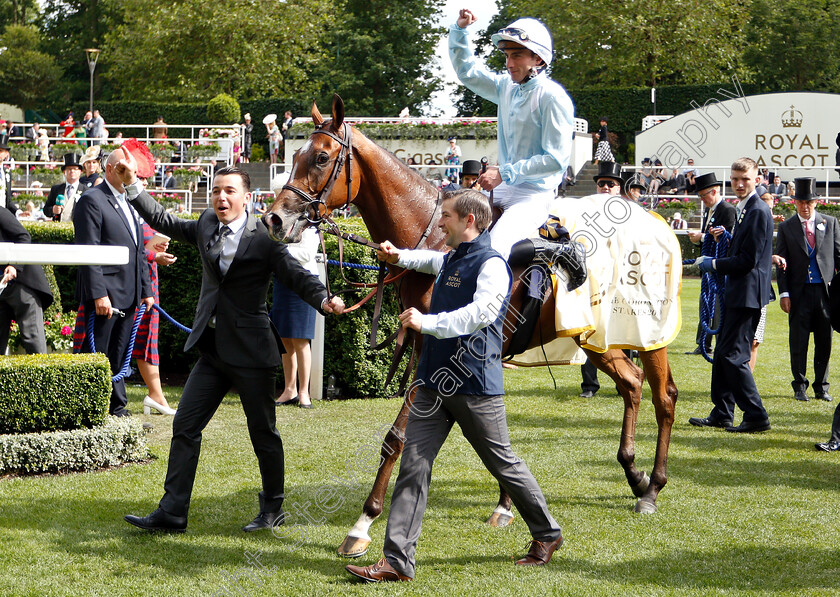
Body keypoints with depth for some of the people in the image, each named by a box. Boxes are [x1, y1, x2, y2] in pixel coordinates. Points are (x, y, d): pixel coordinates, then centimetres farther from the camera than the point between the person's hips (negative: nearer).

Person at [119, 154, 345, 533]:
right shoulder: (206, 226, 8)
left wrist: (324, 300, -32)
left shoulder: (263, 238, -9)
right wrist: (132, 184, 13)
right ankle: (171, 513, 6)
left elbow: (296, 276, -14)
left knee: (263, 434, 7)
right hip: (212, 351, 5)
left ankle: (272, 509, 25)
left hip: (251, 351, -5)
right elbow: (163, 221, 19)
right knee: (184, 427, 2)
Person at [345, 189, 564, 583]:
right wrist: (399, 256, 26)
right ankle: (396, 561, -4)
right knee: (413, 466, -2)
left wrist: (428, 323, -36)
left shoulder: (491, 265, -12)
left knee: (503, 464, 7)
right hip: (433, 382, 8)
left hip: (475, 386, -8)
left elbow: (482, 311, -30)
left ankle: (547, 535, 28)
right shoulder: (450, 260, 15)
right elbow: (431, 261, 42)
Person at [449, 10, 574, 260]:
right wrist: (459, 29, 6)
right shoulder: (507, 87, 9)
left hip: (534, 195, -9)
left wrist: (504, 173, -21)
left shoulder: (553, 97, -14)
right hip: (503, 188, 9)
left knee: (495, 245, -30)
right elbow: (467, 70, 23)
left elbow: (556, 159, -19)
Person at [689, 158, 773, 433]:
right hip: (736, 293, 11)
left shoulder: (758, 212, -16)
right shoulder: (743, 210, 16)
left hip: (747, 294, -11)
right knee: (723, 354, 15)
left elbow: (748, 260, -20)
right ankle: (721, 414, 23)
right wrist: (714, 261, 9)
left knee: (733, 355, -10)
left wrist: (713, 265, -10)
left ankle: (756, 417, -6)